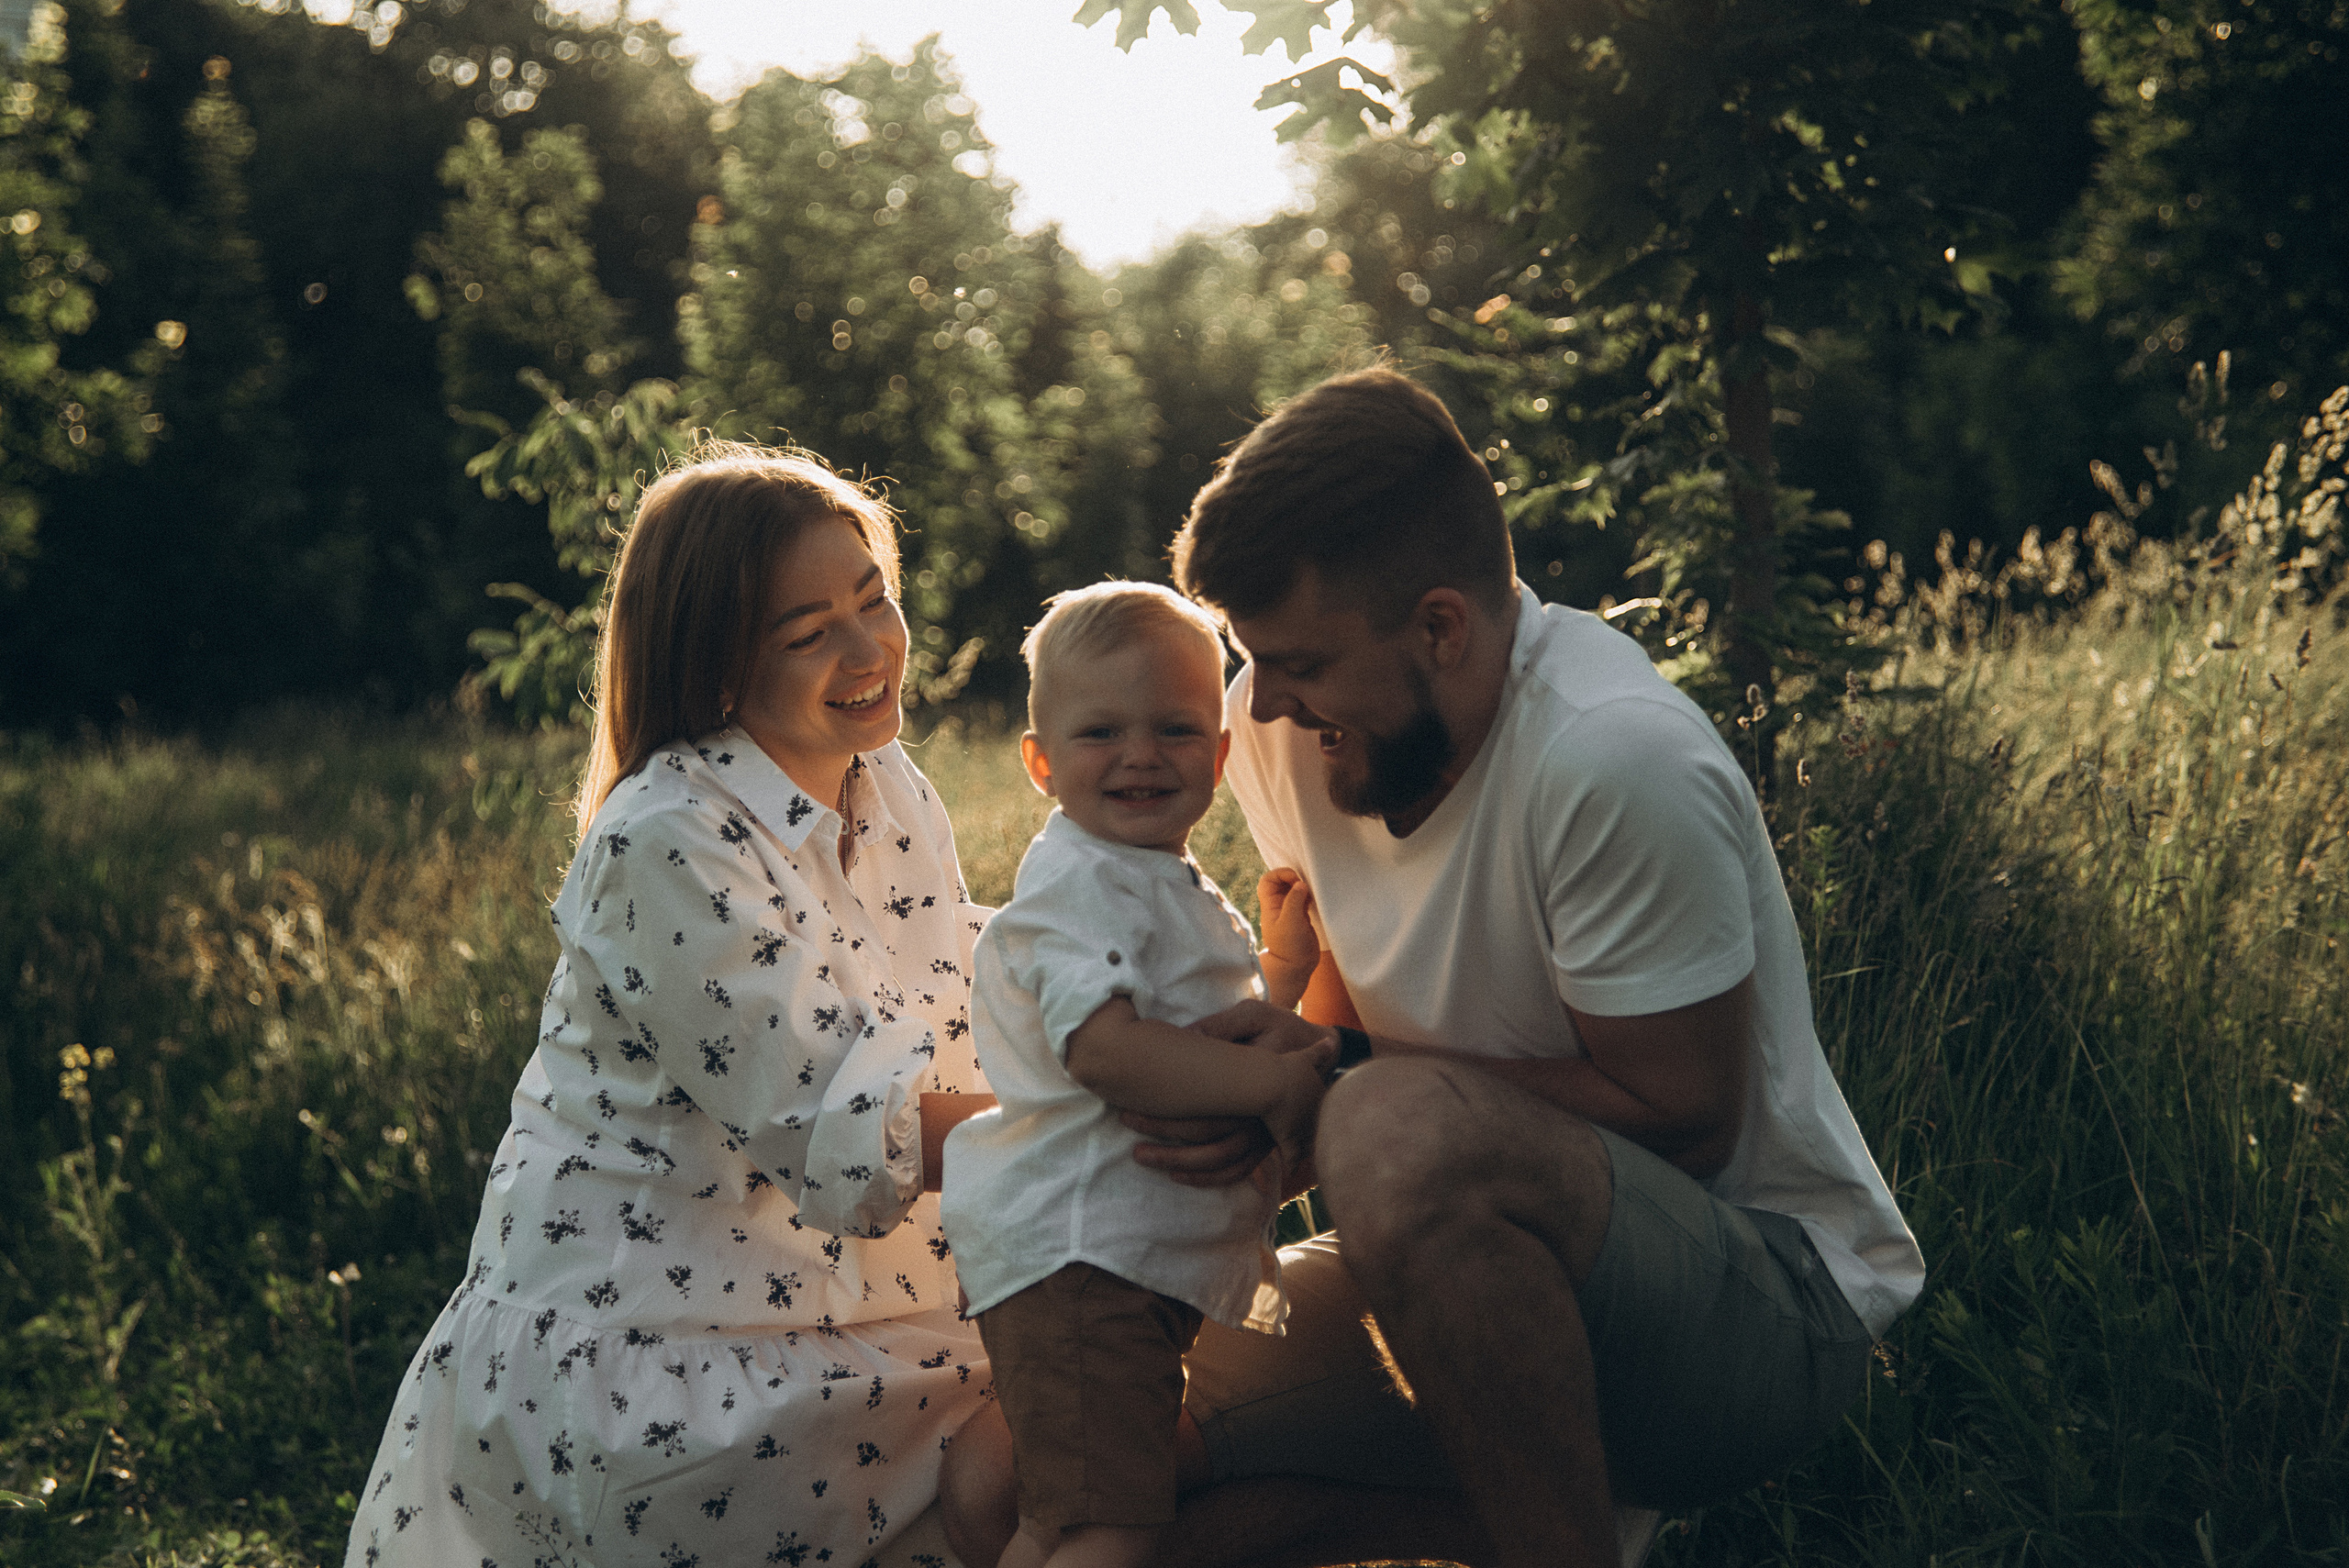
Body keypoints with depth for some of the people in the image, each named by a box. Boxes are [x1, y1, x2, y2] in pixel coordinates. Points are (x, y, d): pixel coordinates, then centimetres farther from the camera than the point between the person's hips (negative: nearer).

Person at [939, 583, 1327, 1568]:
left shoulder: (1172, 892, 21)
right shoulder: (1084, 880, -12)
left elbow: (1212, 1040, 33)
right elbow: (1103, 1044, -27)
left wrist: (1284, 966, 20)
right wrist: (1279, 1082, -26)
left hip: (1145, 1254, 11)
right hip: (1080, 1254, -11)